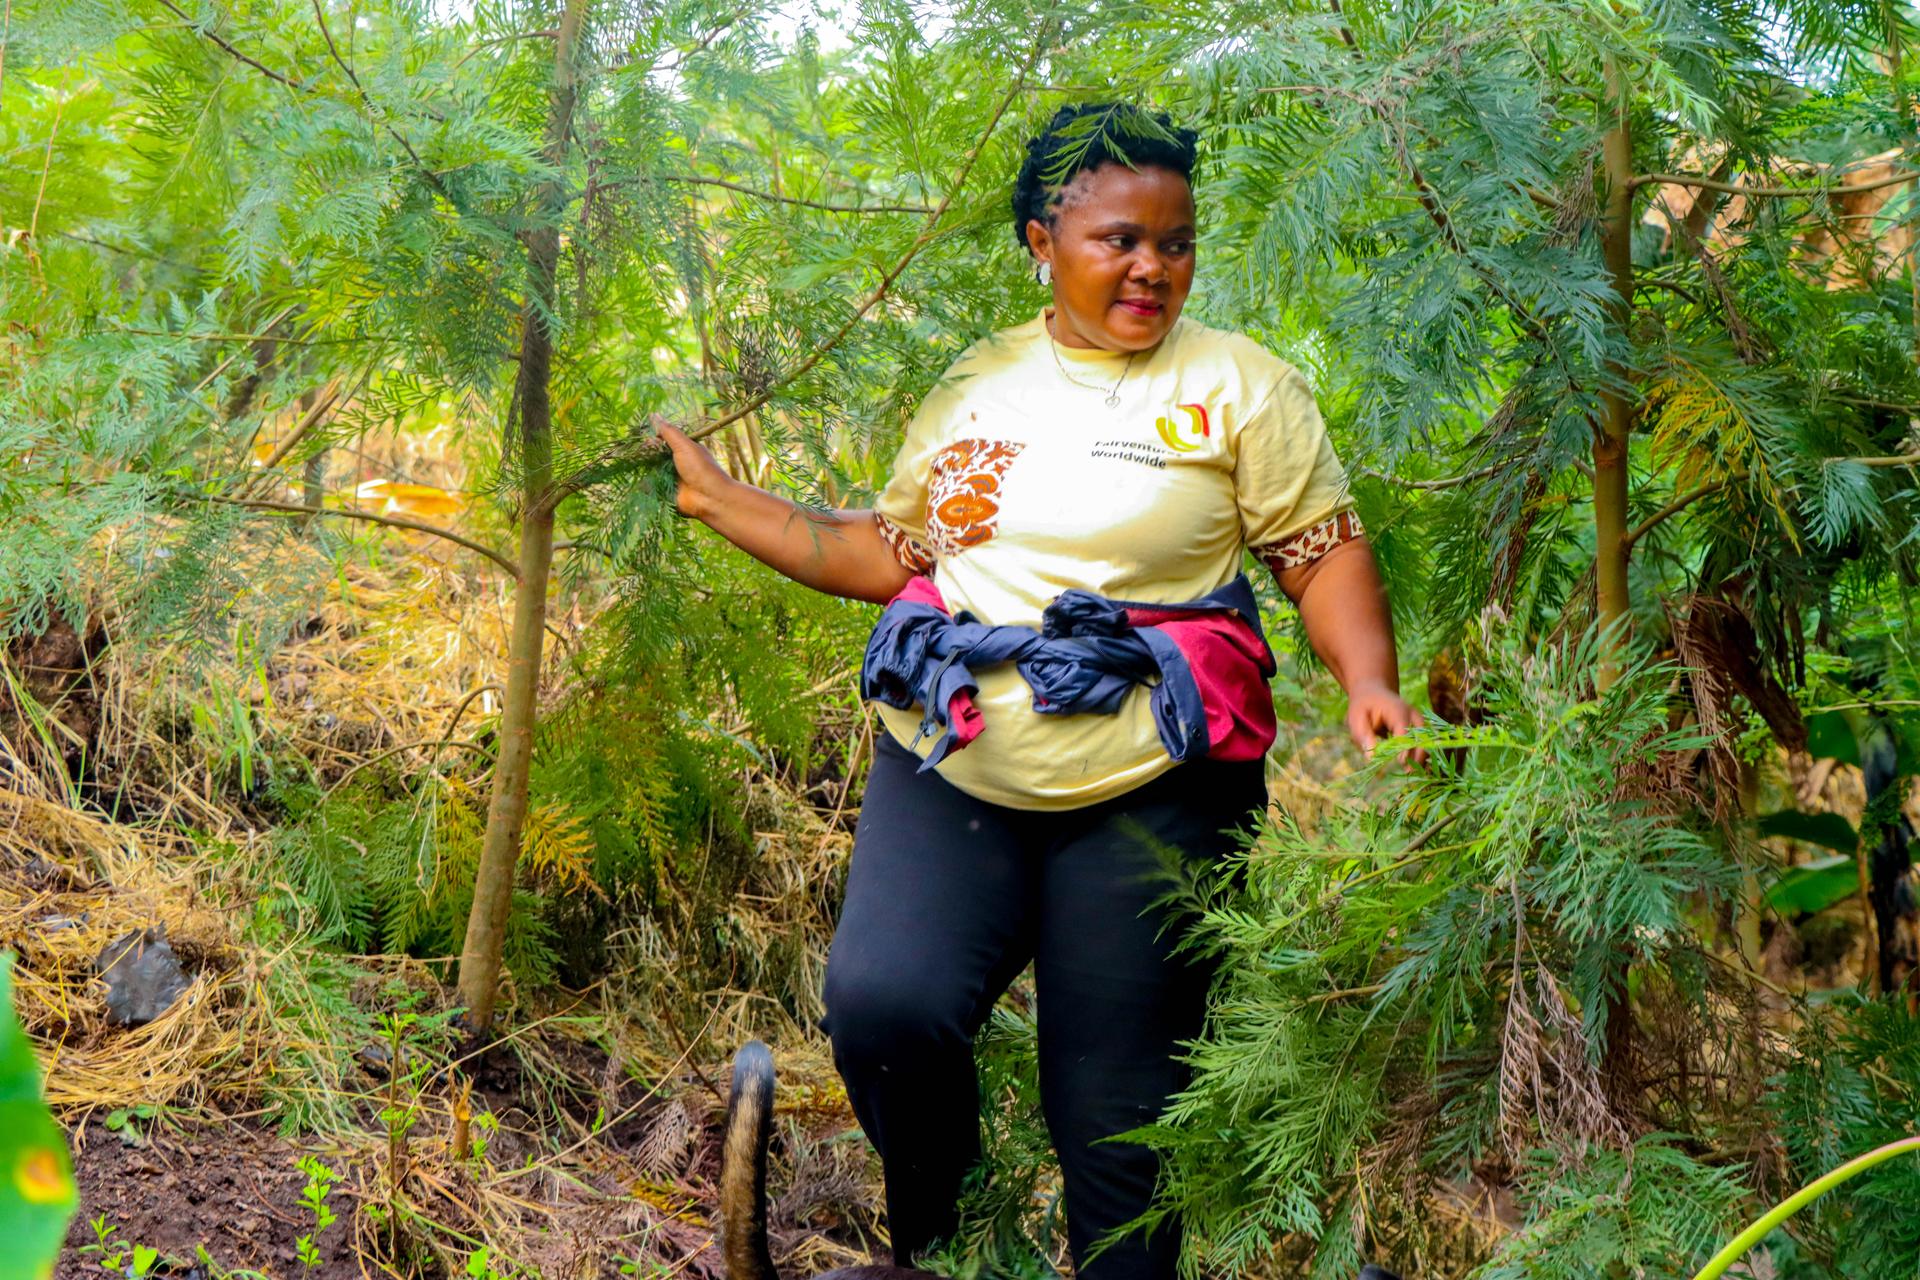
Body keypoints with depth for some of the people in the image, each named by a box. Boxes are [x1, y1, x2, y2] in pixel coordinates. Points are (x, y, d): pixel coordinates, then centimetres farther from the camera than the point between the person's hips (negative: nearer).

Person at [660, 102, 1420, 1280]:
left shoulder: (1240, 385, 2)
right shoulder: (979, 383, 13)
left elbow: (1327, 553, 0)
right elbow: (888, 555, 19)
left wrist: (1371, 686, -17)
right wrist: (722, 502, 14)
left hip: (1146, 794, -2)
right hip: (950, 770, 3)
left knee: (1115, 1108, 1)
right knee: (880, 1003, -18)